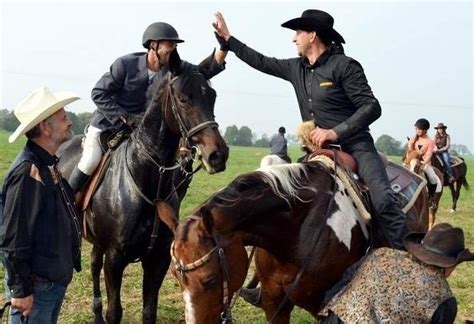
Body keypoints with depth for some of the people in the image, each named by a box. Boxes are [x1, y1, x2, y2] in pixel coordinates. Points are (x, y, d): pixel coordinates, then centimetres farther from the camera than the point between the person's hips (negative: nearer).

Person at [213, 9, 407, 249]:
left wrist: (336, 131, -25)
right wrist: (227, 37, 24)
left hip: (355, 146, -7)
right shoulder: (296, 69, 11)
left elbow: (371, 107, -15)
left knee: (383, 200, -23)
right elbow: (262, 62, 23)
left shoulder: (344, 66, -10)